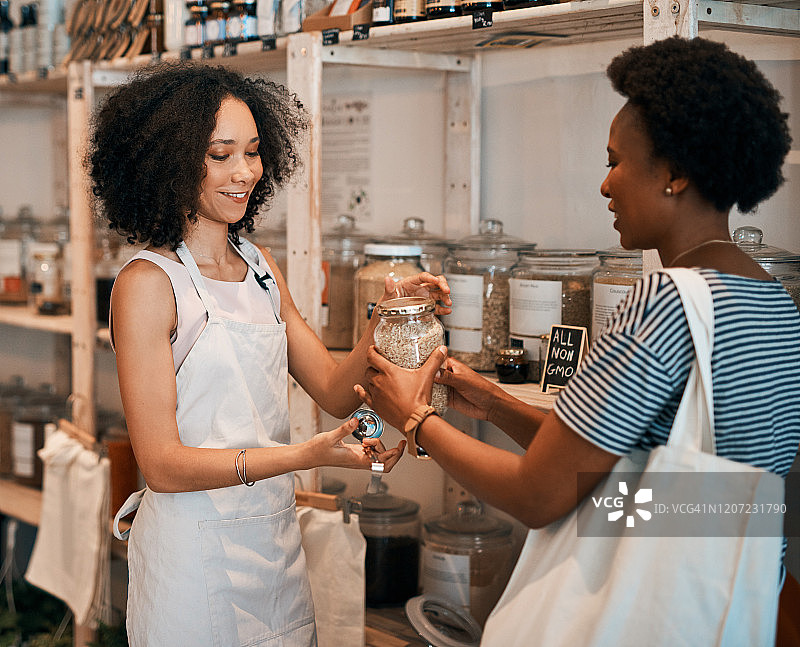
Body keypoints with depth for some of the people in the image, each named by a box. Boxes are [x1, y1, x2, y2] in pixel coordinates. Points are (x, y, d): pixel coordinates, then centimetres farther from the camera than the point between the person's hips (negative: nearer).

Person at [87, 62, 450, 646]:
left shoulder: (261, 268, 6)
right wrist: (305, 456, -27)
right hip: (195, 549, -6)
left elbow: (334, 392, 7)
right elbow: (162, 464, -18)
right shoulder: (148, 283, -14)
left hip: (277, 534, 6)